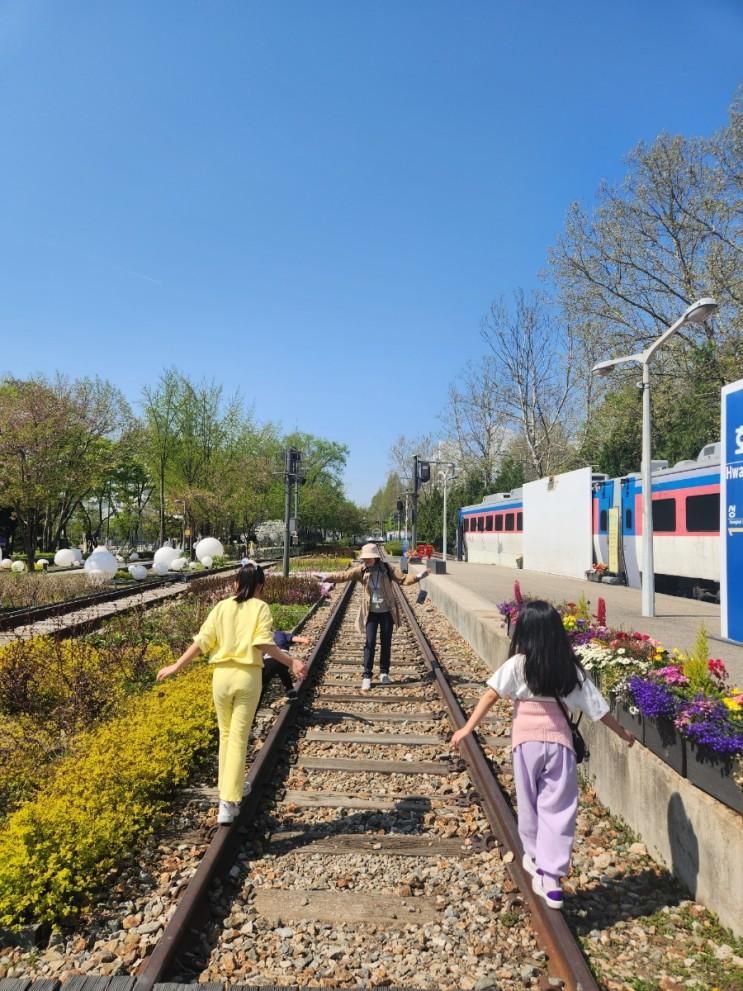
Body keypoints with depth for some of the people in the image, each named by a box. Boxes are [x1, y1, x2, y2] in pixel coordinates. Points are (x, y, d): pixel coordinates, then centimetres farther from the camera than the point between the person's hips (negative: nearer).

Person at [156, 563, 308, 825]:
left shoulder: (222, 607, 6)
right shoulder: (260, 608, -1)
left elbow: (201, 642, 1)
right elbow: (264, 644, -14)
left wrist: (176, 666, 9)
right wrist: (291, 662, -11)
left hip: (222, 674, 3)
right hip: (248, 676, -2)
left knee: (226, 733, 20)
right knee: (239, 738, 2)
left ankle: (230, 789, 31)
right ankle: (228, 802, -1)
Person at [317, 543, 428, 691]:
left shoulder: (387, 568, -8)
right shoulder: (361, 570, -6)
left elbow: (402, 579, -11)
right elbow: (344, 575, -7)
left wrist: (417, 577, -26)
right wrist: (326, 577, -15)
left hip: (387, 611, 0)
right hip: (371, 612, 0)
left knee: (386, 643, 9)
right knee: (370, 643, -3)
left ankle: (384, 673, 25)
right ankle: (367, 676, 4)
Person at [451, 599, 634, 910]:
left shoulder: (517, 664, -4)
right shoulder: (570, 668, 3)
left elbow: (491, 695, -11)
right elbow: (596, 706, 9)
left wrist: (467, 728, -9)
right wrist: (622, 732, 23)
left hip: (527, 741, -1)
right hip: (559, 740, 1)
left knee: (529, 803, 17)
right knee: (558, 808, 5)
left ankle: (535, 857, 35)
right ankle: (549, 875, 0)